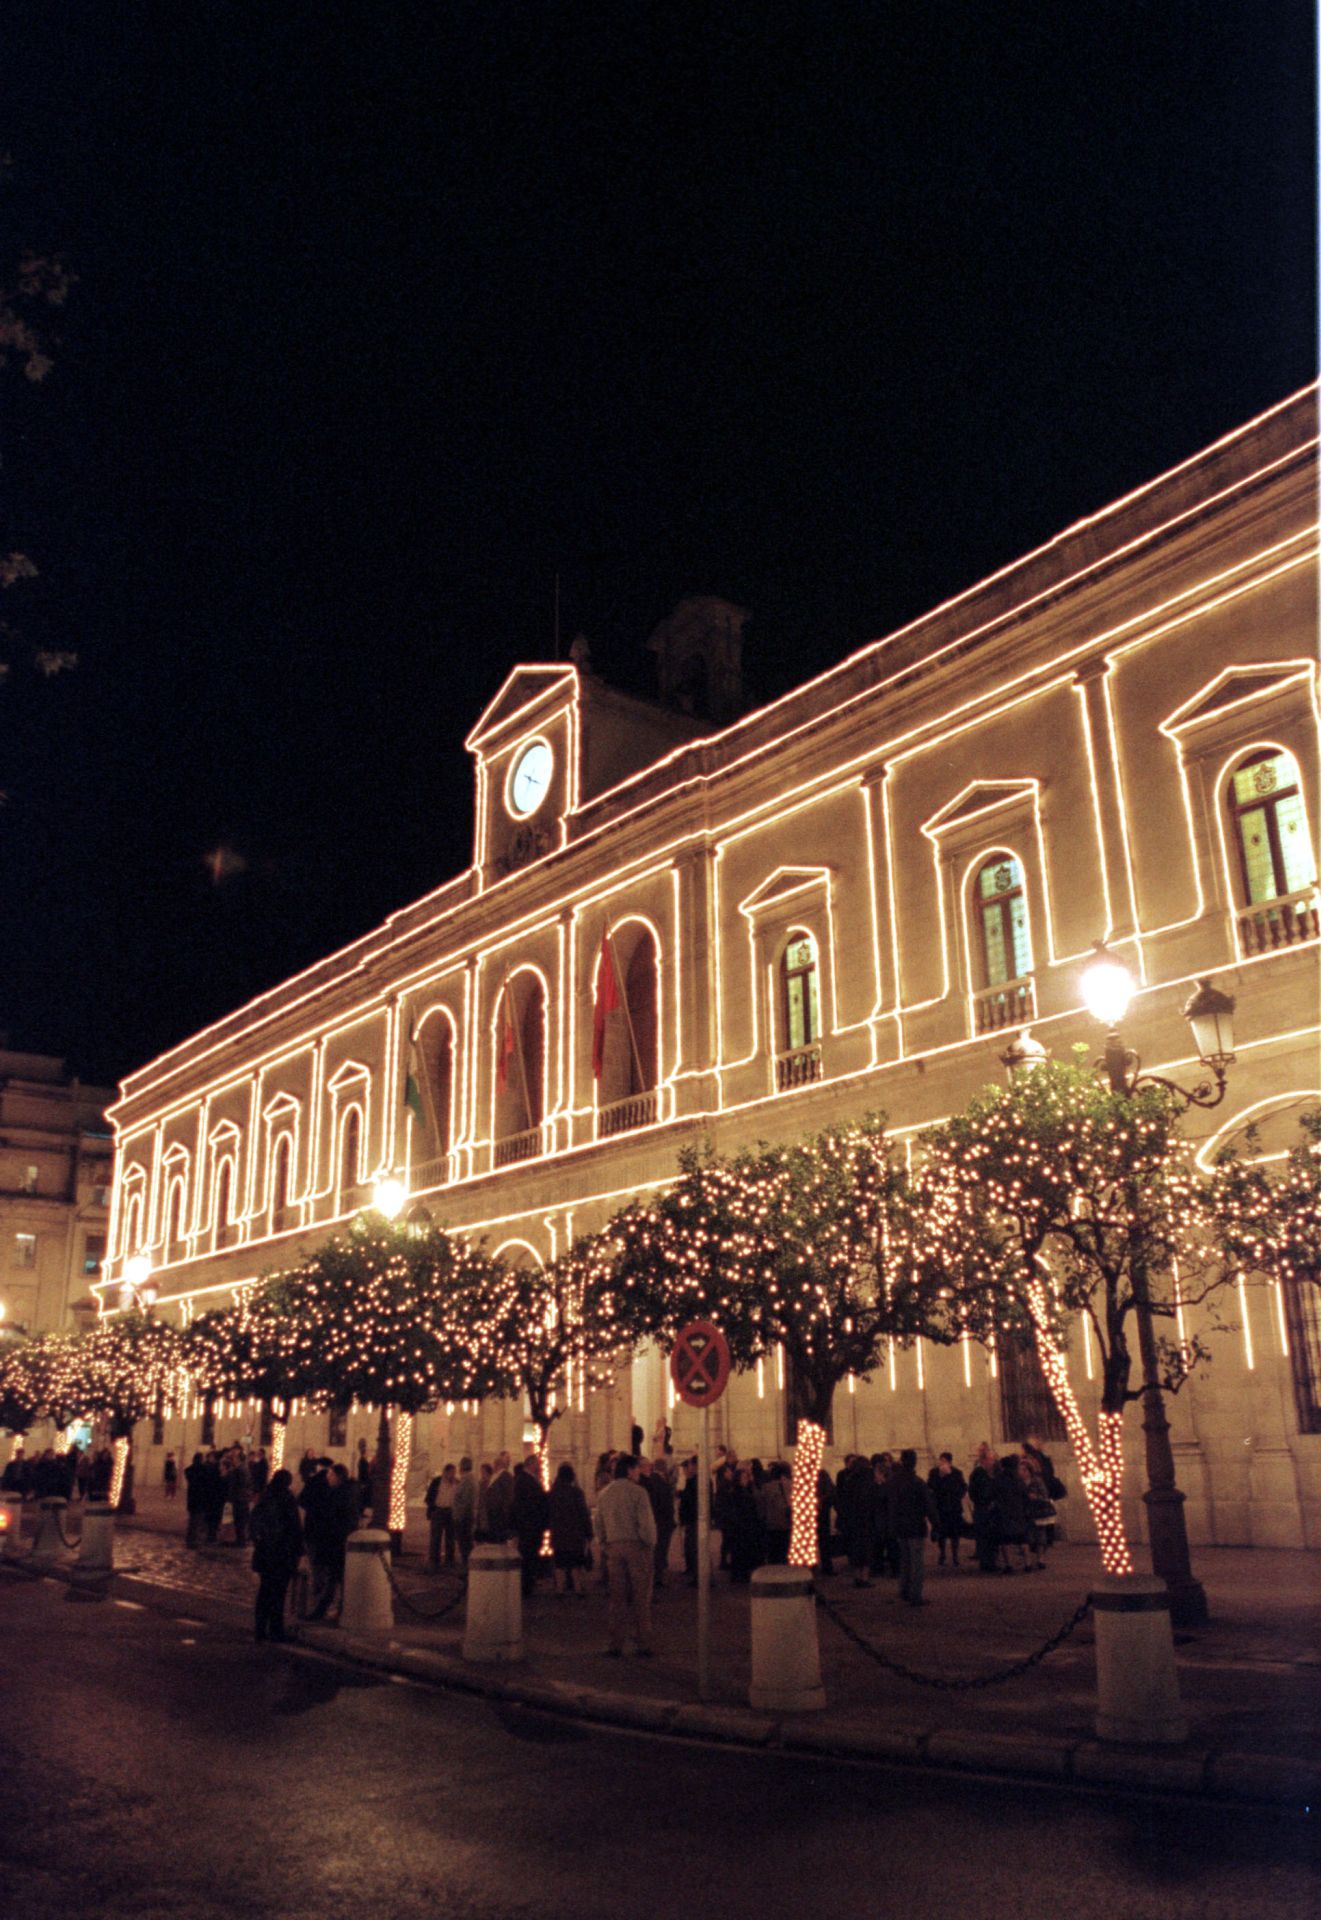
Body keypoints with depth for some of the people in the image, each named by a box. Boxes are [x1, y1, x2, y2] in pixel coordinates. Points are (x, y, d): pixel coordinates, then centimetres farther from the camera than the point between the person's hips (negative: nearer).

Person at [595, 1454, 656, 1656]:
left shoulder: (604, 1493, 9)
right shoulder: (637, 1492, -9)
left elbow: (599, 1524, 11)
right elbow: (647, 1523, -12)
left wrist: (604, 1546, 16)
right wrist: (651, 1545, 0)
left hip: (613, 1548, 5)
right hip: (636, 1546, -5)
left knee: (617, 1598, 10)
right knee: (641, 1598, 3)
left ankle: (615, 1645, 11)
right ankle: (643, 1645, 6)